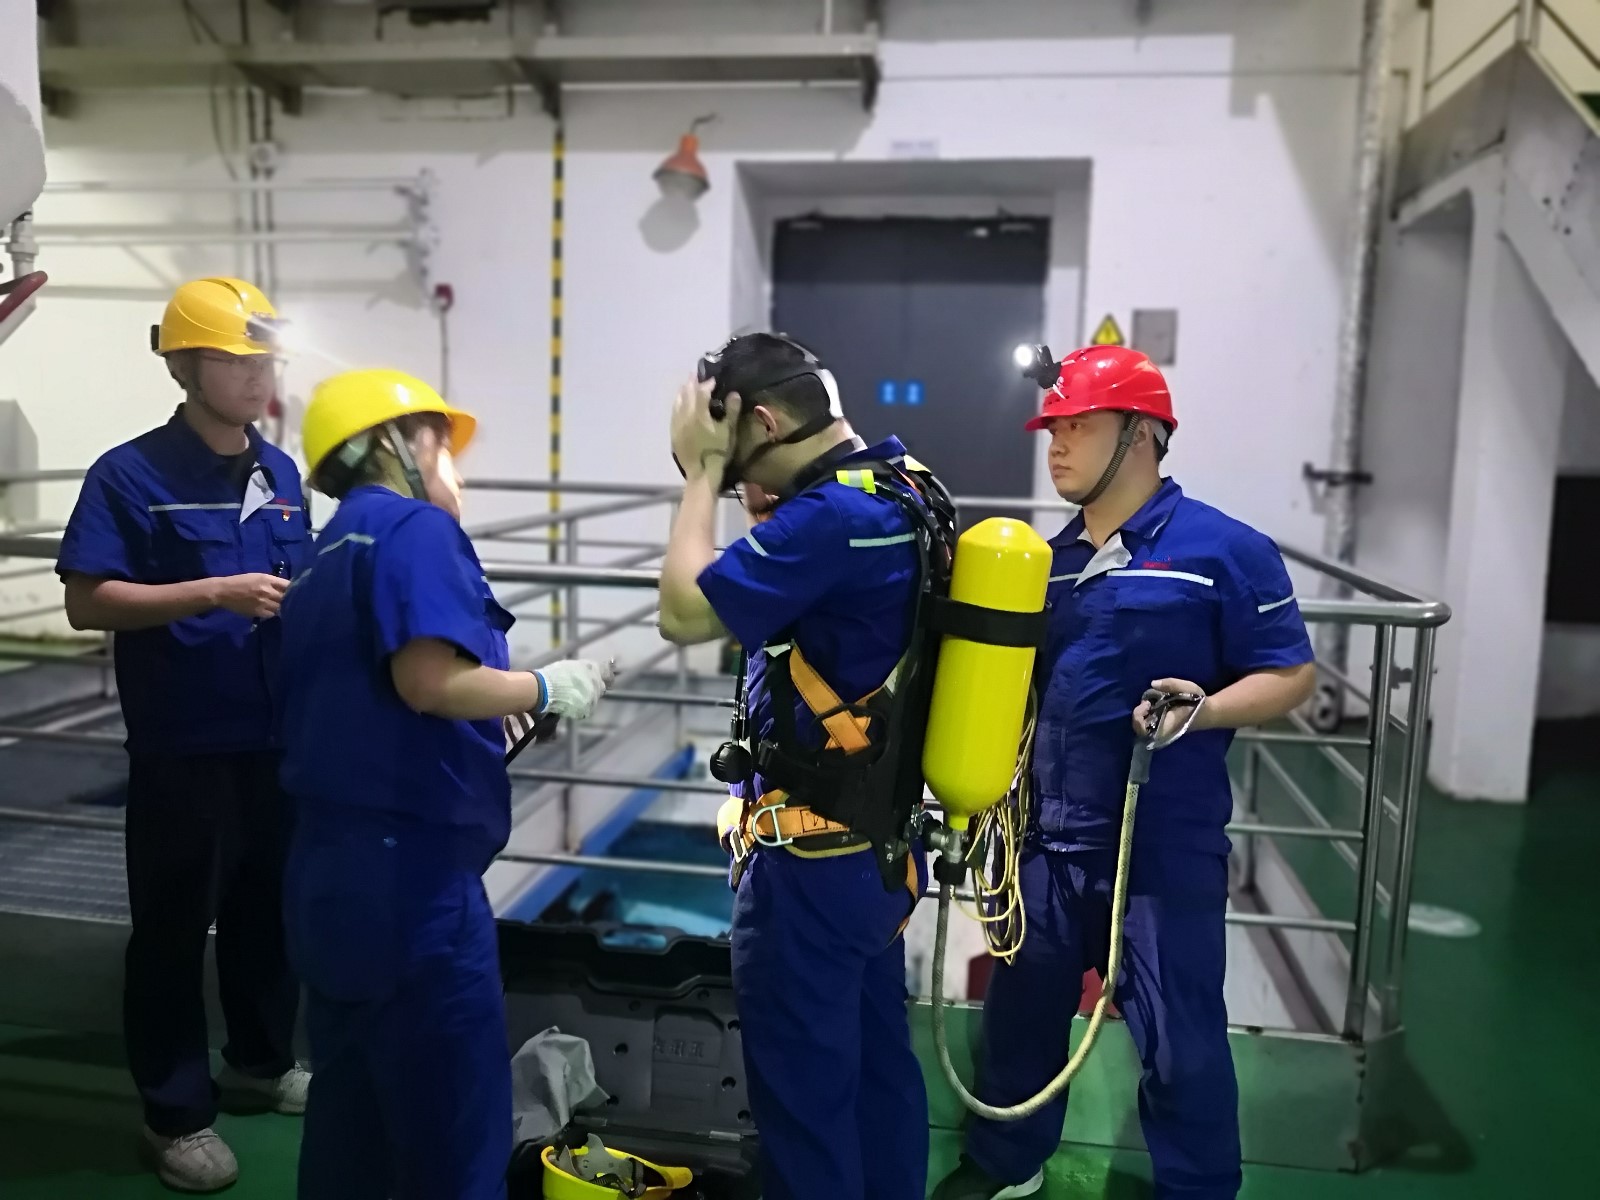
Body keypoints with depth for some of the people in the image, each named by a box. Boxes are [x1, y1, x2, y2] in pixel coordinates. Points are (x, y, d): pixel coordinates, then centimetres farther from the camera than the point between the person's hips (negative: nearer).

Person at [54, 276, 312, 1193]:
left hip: (277, 737, 5)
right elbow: (87, 603, -14)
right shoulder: (130, 474, -10)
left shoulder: (281, 471, 7)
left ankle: (262, 1058, 39)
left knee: (269, 907, 18)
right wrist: (215, 593, -22)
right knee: (174, 925, 8)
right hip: (182, 747, -5)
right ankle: (177, 1111, 24)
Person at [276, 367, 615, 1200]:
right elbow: (432, 680, -24)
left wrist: (494, 717, 16)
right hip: (409, 867, -10)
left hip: (333, 863, 10)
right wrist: (547, 690, -9)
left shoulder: (329, 555, 17)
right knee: (454, 1123, 3)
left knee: (351, 1106, 20)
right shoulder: (416, 529, -10)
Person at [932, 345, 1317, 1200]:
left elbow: (1291, 674, -10)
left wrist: (1205, 711, -26)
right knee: (1020, 1010, 19)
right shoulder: (1051, 560, 9)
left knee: (1179, 1041, 6)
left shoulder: (1224, 550, -10)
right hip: (1051, 837, 6)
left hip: (1165, 847, -6)